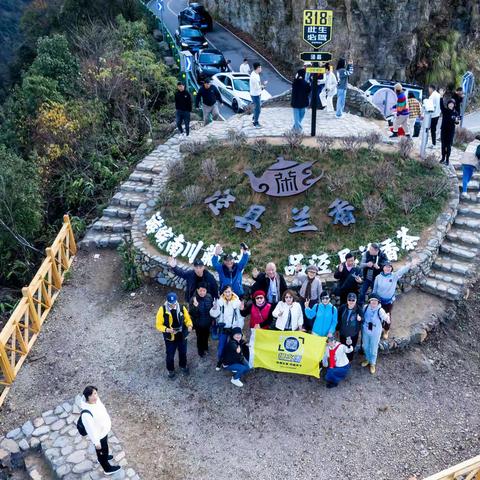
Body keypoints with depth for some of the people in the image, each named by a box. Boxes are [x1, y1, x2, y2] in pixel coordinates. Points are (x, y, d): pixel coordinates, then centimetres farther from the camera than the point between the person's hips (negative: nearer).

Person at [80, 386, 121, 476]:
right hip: (99, 435, -7)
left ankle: (103, 457, 65)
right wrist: (96, 442, -16)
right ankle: (107, 469, 47)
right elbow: (90, 429, -29)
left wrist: (108, 423, 17)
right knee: (101, 451, 21)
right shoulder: (86, 414, -43)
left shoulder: (96, 399, -18)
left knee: (105, 448, 35)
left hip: (104, 430, 7)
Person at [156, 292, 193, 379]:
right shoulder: (162, 310, -20)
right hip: (170, 338, -2)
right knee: (170, 355, 17)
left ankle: (183, 366, 53)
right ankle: (170, 370, 44)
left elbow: (187, 319, -2)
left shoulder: (182, 308, -15)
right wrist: (167, 329, -33)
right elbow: (159, 325, -14)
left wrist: (189, 325, -23)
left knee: (183, 352, 24)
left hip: (182, 336, 2)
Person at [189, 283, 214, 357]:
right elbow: (191, 313, -28)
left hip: (207, 322, 4)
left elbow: (212, 308, 1)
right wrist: (195, 306, -46)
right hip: (198, 323, -4)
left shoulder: (209, 297, -16)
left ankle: (205, 348, 55)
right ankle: (201, 351, 45)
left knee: (206, 335, 27)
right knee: (200, 337, 18)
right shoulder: (194, 299, -28)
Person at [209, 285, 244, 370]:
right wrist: (214, 308, -28)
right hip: (223, 328, 1)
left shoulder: (237, 302, -13)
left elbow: (240, 317, -9)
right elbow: (214, 314, -7)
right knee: (221, 346, 4)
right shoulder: (220, 301, -8)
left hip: (234, 328, -1)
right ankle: (219, 362, 27)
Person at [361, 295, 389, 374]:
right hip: (365, 331, 3)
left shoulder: (380, 310, -24)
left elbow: (384, 316, -40)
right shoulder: (365, 307, -13)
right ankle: (367, 359, 52)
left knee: (373, 349, 14)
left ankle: (373, 363, 40)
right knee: (365, 346, 23)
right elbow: (362, 317, 1)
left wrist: (387, 318, -60)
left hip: (375, 333, -3)